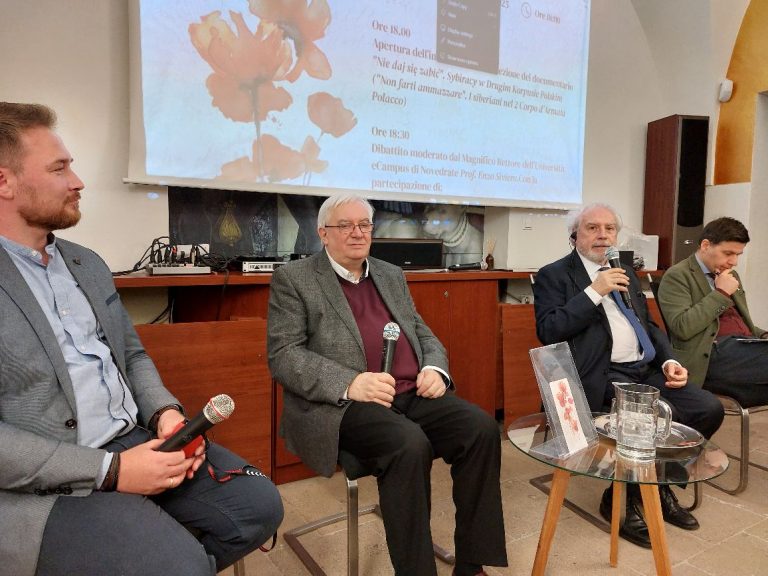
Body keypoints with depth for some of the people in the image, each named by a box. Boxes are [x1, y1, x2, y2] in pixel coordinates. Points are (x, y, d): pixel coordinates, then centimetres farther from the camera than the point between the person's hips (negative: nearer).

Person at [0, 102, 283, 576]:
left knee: (259, 503, -4)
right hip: (43, 483, -6)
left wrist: (165, 412, -3)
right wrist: (109, 470, -20)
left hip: (137, 440, 7)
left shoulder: (89, 264, 13)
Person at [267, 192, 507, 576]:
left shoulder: (392, 275, 18)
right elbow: (283, 355, -8)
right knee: (409, 445, -32)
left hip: (414, 395, 6)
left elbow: (423, 334, 21)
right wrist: (349, 383, -22)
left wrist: (435, 369, -3)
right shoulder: (293, 279, 1)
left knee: (482, 428, -17)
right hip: (343, 404, -5)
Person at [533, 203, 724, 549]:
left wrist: (669, 360, 4)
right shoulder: (554, 275, -2)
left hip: (646, 369, 8)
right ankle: (623, 500, -1)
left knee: (709, 409, -7)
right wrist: (594, 292, -17)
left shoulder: (626, 273, 20)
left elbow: (648, 325, 23)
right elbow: (548, 331, -15)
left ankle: (659, 485, 15)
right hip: (602, 377, -7)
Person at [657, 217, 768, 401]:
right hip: (716, 352, -9)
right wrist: (721, 293, -9)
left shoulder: (731, 275, 25)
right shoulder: (677, 276, -2)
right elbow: (682, 328, -14)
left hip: (746, 346, 9)